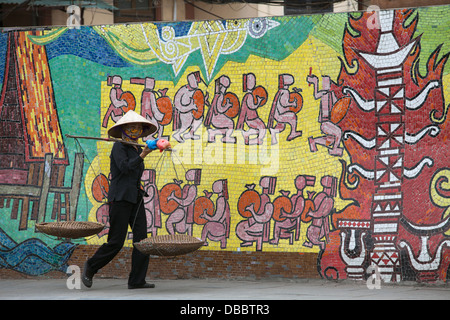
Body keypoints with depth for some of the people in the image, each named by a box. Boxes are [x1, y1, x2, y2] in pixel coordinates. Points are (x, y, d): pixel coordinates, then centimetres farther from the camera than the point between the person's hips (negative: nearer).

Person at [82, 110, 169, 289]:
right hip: (120, 198, -7)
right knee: (116, 241, -6)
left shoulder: (138, 150, 17)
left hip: (135, 199, 7)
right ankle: (91, 267, 16)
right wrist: (143, 154, -22)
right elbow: (125, 167, -20)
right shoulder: (118, 147, -5)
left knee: (141, 238, -5)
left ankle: (137, 280, -5)